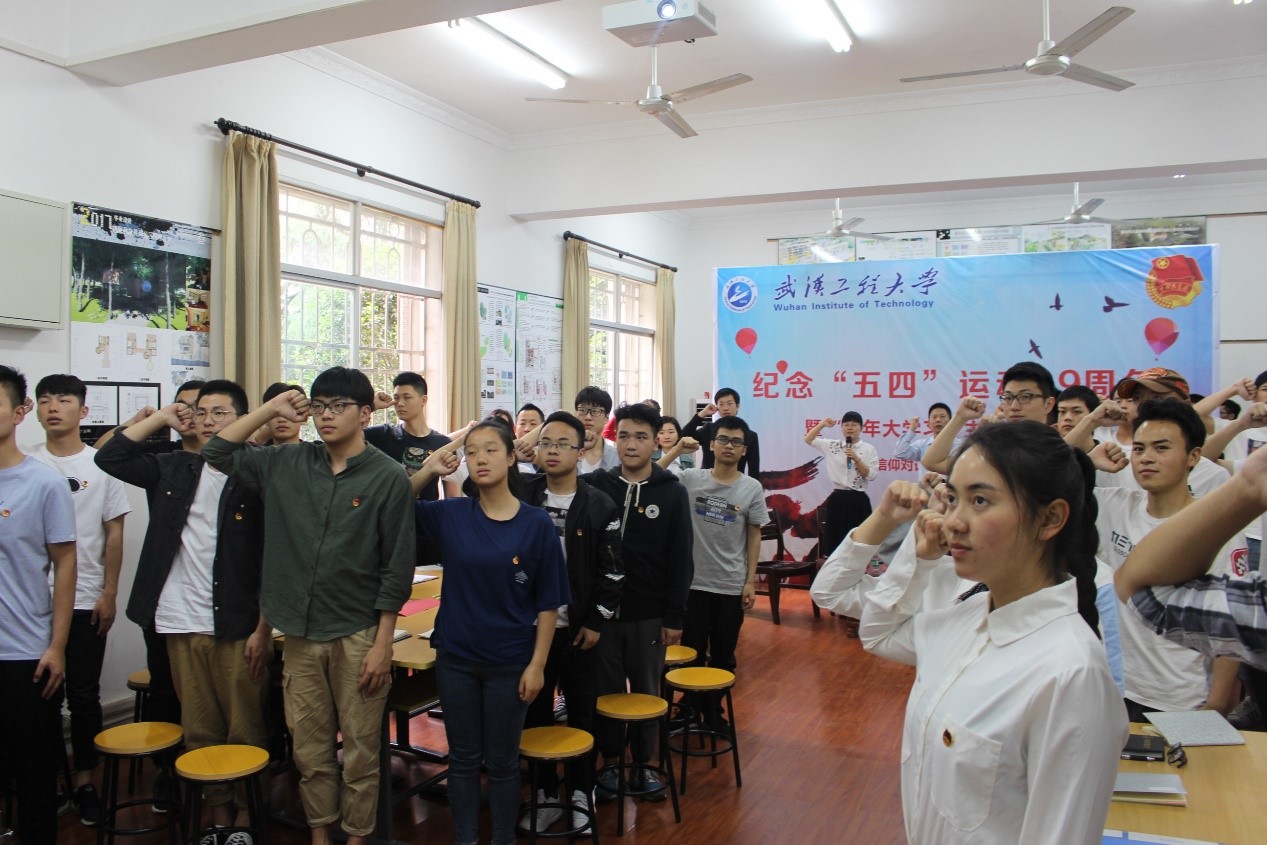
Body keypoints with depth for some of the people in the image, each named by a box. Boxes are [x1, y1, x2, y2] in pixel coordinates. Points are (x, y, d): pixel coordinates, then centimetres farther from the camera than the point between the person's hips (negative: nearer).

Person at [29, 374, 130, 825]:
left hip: (85, 600, -1)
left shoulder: (101, 464, 0)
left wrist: (109, 593, -3)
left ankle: (85, 781, 18)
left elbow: (114, 534, 1)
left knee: (84, 696, 5)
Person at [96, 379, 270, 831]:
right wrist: (161, 418, 4)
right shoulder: (174, 469, 9)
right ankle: (218, 813, 26)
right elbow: (110, 457, 8)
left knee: (246, 731, 4)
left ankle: (245, 814, 19)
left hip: (238, 627, -5)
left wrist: (264, 629, -11)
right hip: (181, 625, 5)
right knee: (199, 731, 13)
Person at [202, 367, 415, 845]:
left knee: (360, 750, 8)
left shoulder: (388, 477, -9)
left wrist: (382, 645, -10)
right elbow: (218, 453, 10)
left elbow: (397, 569, -8)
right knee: (309, 750, 15)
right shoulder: (288, 464, 4)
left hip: (358, 636, -4)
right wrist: (272, 408, 2)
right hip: (300, 633, 4)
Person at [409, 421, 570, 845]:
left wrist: (537, 664, -8)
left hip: (510, 663, -2)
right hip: (455, 658, 2)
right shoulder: (450, 514, -4)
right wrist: (427, 471, -14)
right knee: (463, 759, 16)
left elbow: (548, 603, -6)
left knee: (502, 763, 13)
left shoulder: (537, 523, -10)